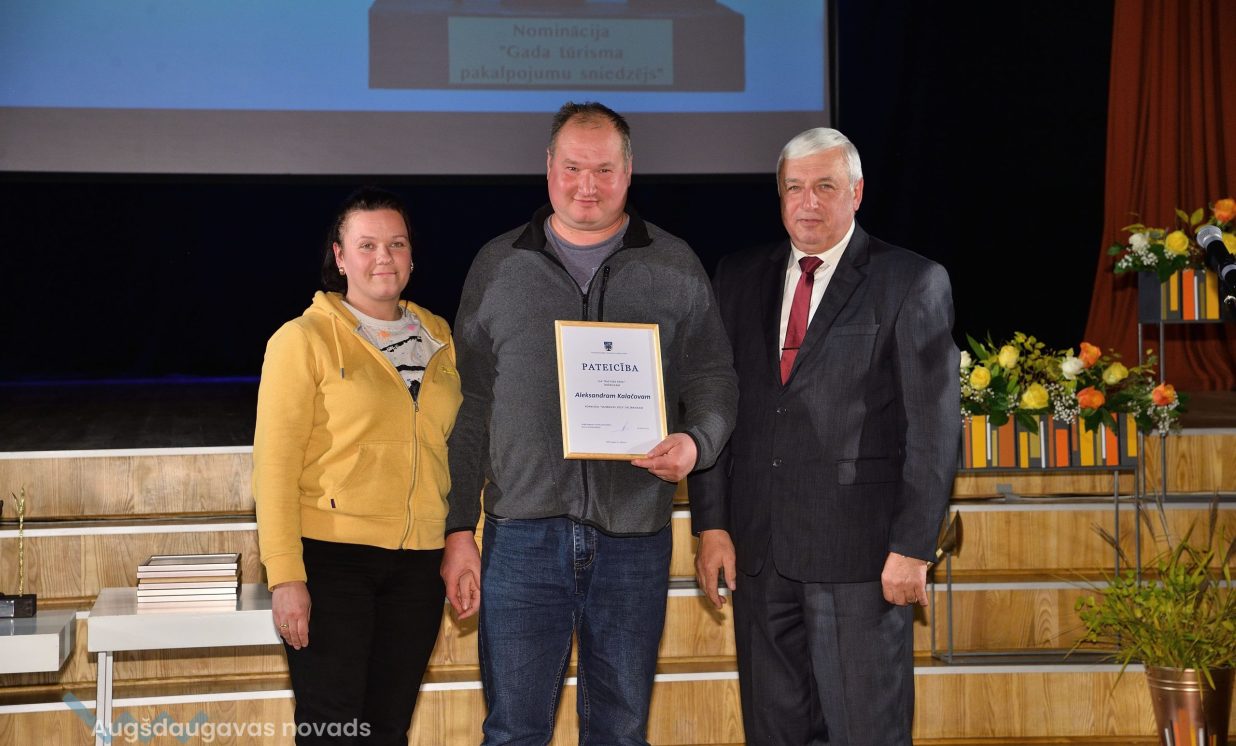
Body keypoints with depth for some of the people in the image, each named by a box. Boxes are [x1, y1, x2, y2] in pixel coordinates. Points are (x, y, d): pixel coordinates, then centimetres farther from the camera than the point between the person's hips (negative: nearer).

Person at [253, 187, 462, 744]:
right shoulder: (305, 339, -5)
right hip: (331, 558, -4)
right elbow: (274, 464, -9)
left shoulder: (439, 338, 11)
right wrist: (285, 576, -15)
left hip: (418, 561, 5)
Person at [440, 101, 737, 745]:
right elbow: (470, 403, 7)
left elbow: (713, 379, 9)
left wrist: (695, 443, -14)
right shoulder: (498, 267, 8)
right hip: (524, 532, 0)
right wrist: (459, 529, 2)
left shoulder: (674, 268, 8)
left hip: (634, 538, 1)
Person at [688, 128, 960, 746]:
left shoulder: (912, 283, -1)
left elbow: (934, 427, -5)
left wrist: (913, 547, -10)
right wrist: (711, 523, 3)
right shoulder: (739, 277, 11)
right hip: (758, 547, 4)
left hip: (859, 554, -4)